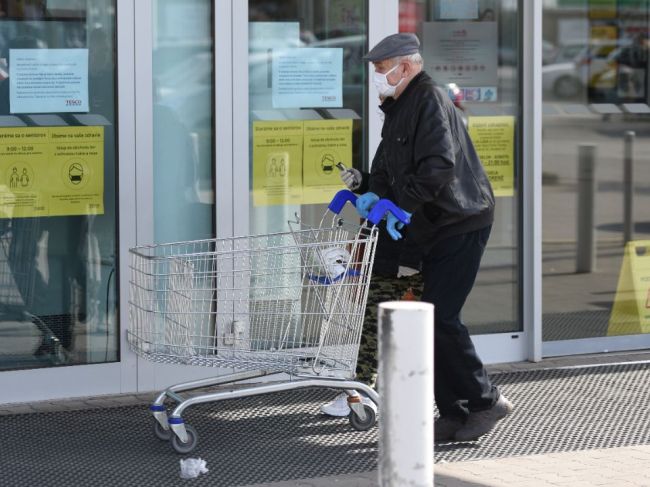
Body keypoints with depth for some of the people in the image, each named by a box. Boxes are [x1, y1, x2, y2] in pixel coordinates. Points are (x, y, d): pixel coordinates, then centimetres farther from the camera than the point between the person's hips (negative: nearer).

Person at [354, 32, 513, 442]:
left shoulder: (430, 101, -16)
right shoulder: (399, 107, 16)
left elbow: (439, 166, -26)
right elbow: (387, 161, 20)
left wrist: (404, 206, -24)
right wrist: (376, 194, 1)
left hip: (462, 223, -10)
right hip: (436, 228, 10)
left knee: (441, 317, -15)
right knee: (435, 319, 8)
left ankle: (486, 401, -4)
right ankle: (454, 413, 13)